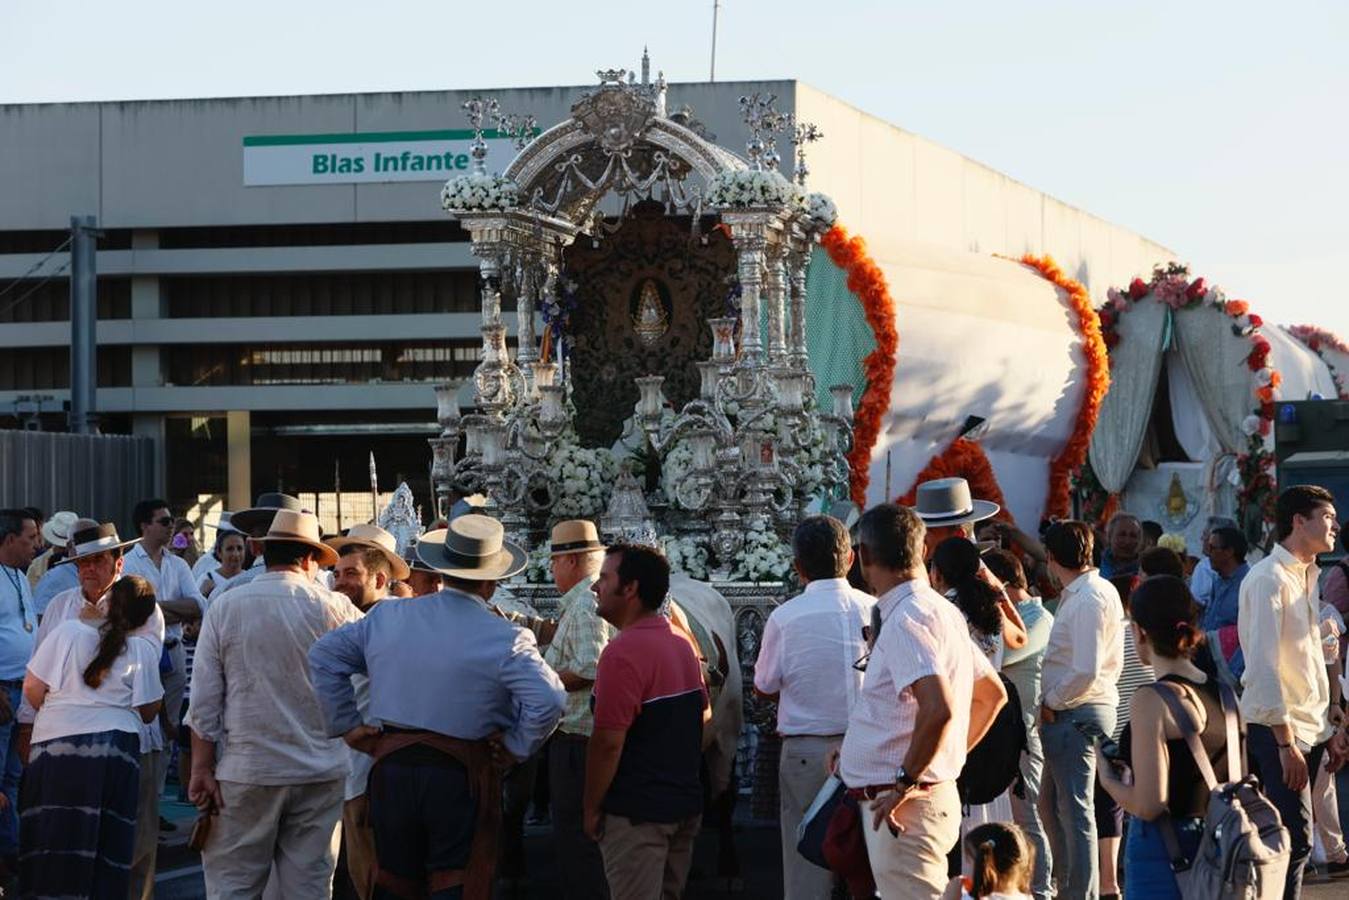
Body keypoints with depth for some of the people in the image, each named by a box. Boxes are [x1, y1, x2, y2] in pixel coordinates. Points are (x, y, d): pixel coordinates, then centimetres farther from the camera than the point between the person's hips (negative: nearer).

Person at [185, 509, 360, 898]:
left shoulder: (225, 607, -1)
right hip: (320, 773, 1)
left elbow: (204, 699, -2)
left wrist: (202, 769, 2)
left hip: (245, 773, -1)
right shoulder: (333, 609, -3)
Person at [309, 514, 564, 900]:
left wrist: (347, 725, 10)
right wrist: (514, 748, -7)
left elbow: (323, 655, 9)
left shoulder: (386, 617, 3)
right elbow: (548, 700, -22)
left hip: (391, 769, 4)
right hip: (461, 780, -4)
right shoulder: (506, 639, -12)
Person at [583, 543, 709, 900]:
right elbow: (704, 713, 22)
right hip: (685, 804, 9)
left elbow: (608, 741, -21)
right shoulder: (682, 644, 10)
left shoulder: (624, 652, -19)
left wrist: (591, 808, -13)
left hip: (637, 812, -9)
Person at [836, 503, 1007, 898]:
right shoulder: (943, 611, 14)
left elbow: (938, 709, -30)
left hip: (905, 806, -10)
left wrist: (906, 781, -21)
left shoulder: (905, 621, -17)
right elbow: (992, 694, 25)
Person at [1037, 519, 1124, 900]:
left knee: (1074, 809, -5)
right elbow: (1113, 663, 19)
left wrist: (1051, 704, -11)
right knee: (1051, 804, 17)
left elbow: (1085, 671, -25)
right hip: (1079, 713, 10)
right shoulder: (1103, 591, 13)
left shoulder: (1086, 600, -17)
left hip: (1074, 713, -10)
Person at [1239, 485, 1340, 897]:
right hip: (1277, 728, -9)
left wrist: (1327, 726, 15)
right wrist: (1285, 742, -22)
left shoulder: (1307, 576, 15)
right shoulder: (1268, 578, -14)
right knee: (1295, 839, -13)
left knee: (1294, 839, 9)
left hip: (1309, 727, 9)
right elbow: (1262, 666, -20)